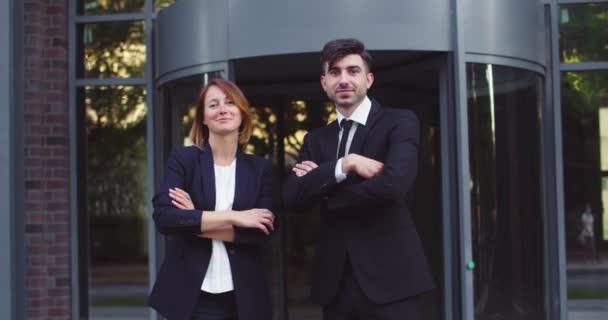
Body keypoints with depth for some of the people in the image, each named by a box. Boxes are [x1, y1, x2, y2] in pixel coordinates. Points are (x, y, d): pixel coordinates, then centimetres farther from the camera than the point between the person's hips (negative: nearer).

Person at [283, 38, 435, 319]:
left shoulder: (399, 122, -2)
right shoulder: (316, 139, 13)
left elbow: (393, 184, -19)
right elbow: (292, 197, -2)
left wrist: (323, 191, -6)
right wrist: (344, 164, -15)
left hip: (388, 277, -4)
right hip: (335, 282, 4)